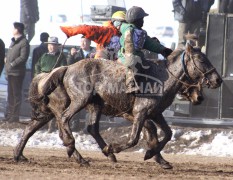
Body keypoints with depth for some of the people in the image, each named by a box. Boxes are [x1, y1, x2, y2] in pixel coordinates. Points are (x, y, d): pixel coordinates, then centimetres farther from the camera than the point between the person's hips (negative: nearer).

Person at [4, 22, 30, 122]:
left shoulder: (24, 43, -11)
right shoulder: (13, 41, 16)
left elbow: (23, 57, -19)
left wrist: (12, 64, -17)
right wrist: (6, 58, 8)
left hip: (17, 72, -9)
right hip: (10, 72, 9)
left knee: (16, 95, -4)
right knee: (10, 94, 15)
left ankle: (15, 116, 0)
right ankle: (9, 115, 22)